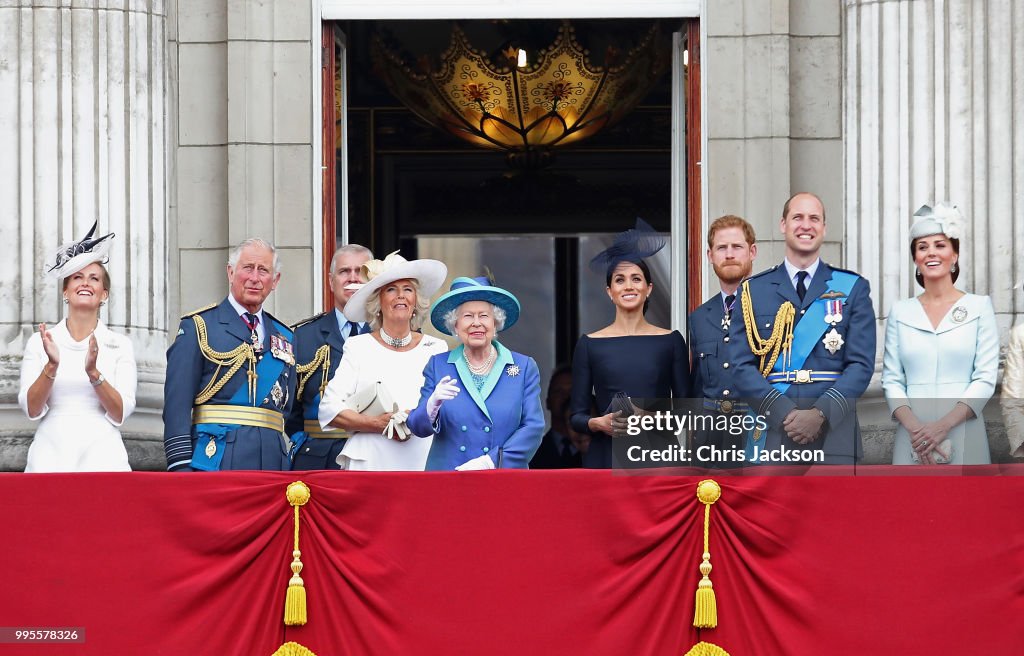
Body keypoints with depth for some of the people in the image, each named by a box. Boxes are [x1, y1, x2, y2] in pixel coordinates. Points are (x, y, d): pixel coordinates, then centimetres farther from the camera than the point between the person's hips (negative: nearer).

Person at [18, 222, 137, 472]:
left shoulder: (120, 345, 6)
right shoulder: (39, 342, 8)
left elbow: (120, 413, -2)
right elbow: (31, 409, 0)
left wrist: (93, 372, -16)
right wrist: (51, 366, -15)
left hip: (101, 455, 0)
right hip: (50, 454, 0)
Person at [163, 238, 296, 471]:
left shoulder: (284, 337, 18)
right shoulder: (198, 326, 3)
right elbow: (177, 402, -4)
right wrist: (180, 465, -13)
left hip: (273, 461, 5)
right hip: (215, 458, -5)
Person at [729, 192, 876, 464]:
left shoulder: (853, 289, 11)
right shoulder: (753, 291, 12)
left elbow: (861, 364, 3)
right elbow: (742, 366, 4)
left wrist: (821, 413, -12)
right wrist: (785, 412, -10)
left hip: (833, 433, 0)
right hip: (771, 432, 0)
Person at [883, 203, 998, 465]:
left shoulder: (979, 307, 2)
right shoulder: (900, 312, 8)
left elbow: (985, 378, -4)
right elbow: (892, 379, 4)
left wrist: (943, 425, -14)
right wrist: (914, 427, -13)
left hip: (964, 437, -1)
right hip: (913, 436, 1)